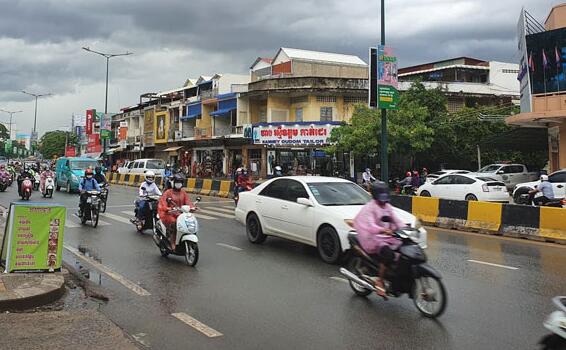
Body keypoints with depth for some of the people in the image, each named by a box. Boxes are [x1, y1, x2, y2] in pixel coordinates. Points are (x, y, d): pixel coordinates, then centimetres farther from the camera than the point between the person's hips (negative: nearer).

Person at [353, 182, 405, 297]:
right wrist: (383, 230, -43)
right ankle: (379, 281, -17)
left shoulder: (388, 207, 16)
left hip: (388, 237, 8)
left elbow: (397, 221, 11)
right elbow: (371, 225, -25)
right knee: (389, 254, -33)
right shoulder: (369, 208, -9)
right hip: (374, 239, -8)